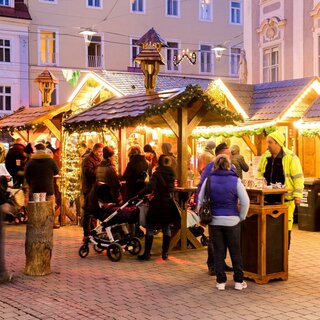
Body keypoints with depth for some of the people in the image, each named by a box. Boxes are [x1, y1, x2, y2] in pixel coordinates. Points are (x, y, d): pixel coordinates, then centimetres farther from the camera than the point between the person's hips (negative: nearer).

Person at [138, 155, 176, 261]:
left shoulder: (157, 174, -14)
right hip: (168, 205, 5)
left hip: (157, 205, -5)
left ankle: (147, 253, 3)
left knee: (150, 228, 3)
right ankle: (165, 253, 13)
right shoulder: (172, 174, 4)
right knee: (166, 228, 12)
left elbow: (150, 187, -27)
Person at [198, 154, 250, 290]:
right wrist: (241, 217, 4)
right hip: (232, 221, -1)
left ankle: (221, 281, 12)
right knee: (235, 252, 11)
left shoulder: (209, 180, -2)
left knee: (218, 252, 9)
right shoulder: (235, 181, -7)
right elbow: (245, 201, -9)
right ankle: (238, 281, 16)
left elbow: (200, 200, 4)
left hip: (214, 221, 1)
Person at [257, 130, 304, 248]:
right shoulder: (265, 156, 8)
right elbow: (260, 174, 21)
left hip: (285, 198, -5)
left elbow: (298, 177, -9)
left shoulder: (291, 157, -9)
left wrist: (298, 195, -16)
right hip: (268, 198, 5)